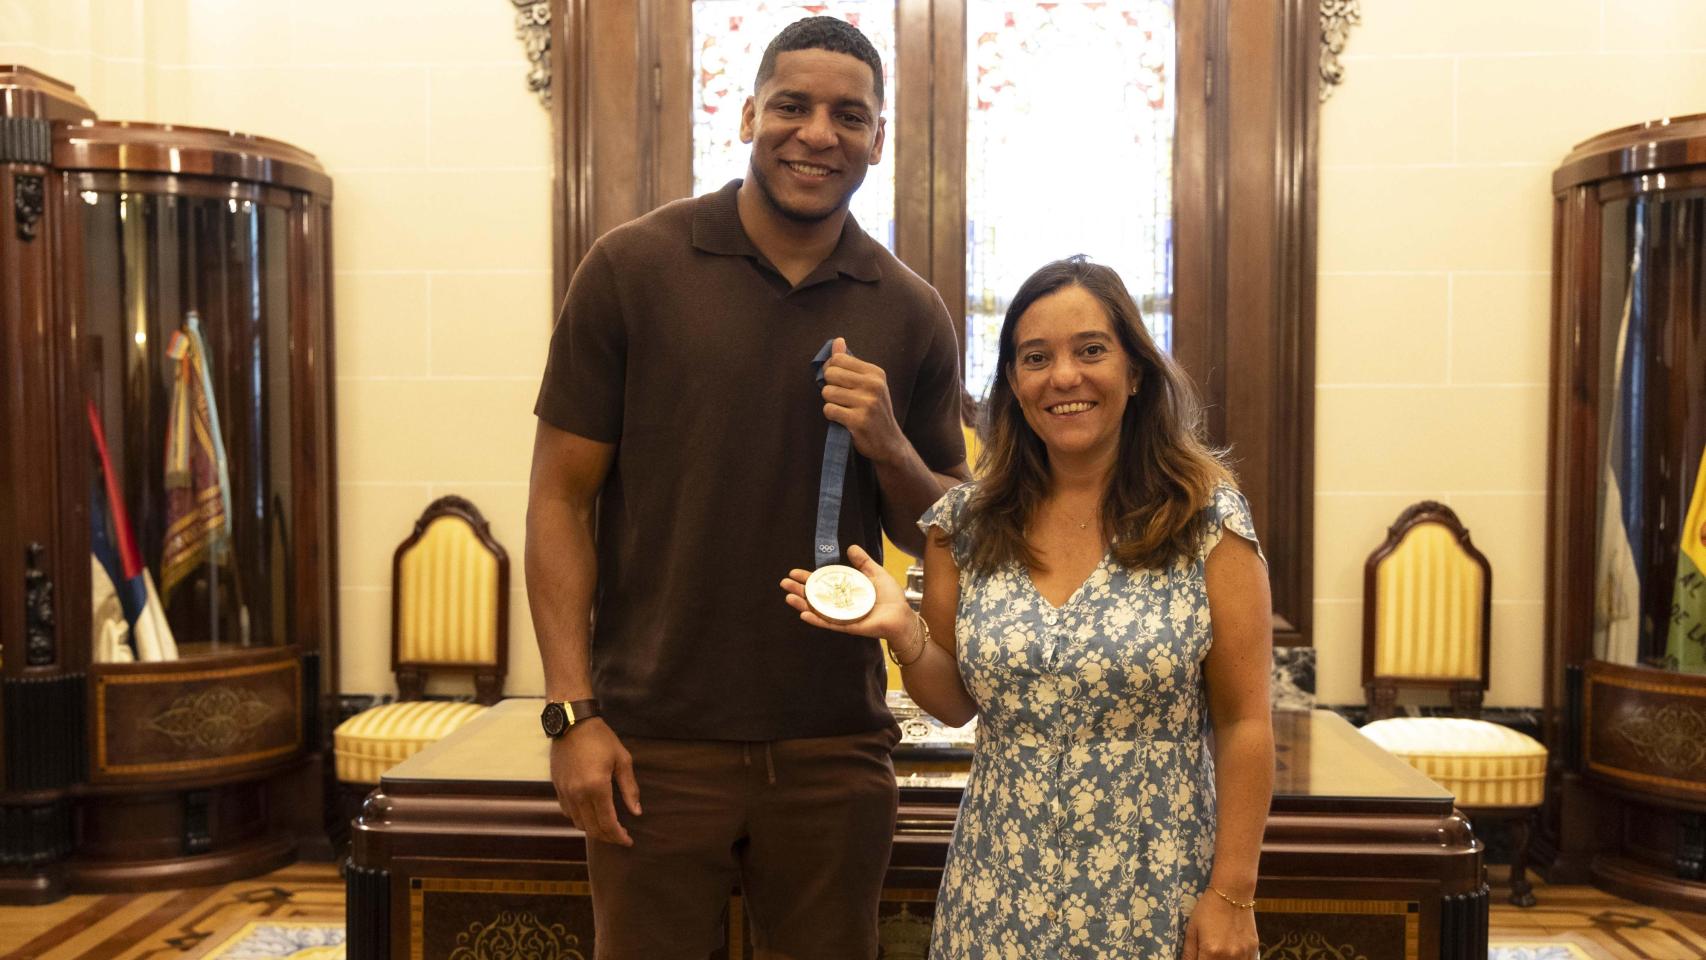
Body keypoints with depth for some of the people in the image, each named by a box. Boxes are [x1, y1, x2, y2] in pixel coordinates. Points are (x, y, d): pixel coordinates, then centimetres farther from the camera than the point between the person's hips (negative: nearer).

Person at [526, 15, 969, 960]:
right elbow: (559, 497, -4)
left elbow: (946, 537, 10)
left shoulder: (911, 314, 4)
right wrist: (573, 712, -10)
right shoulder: (632, 268, -3)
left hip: (836, 746, 3)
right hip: (655, 741, -2)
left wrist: (889, 448, -11)